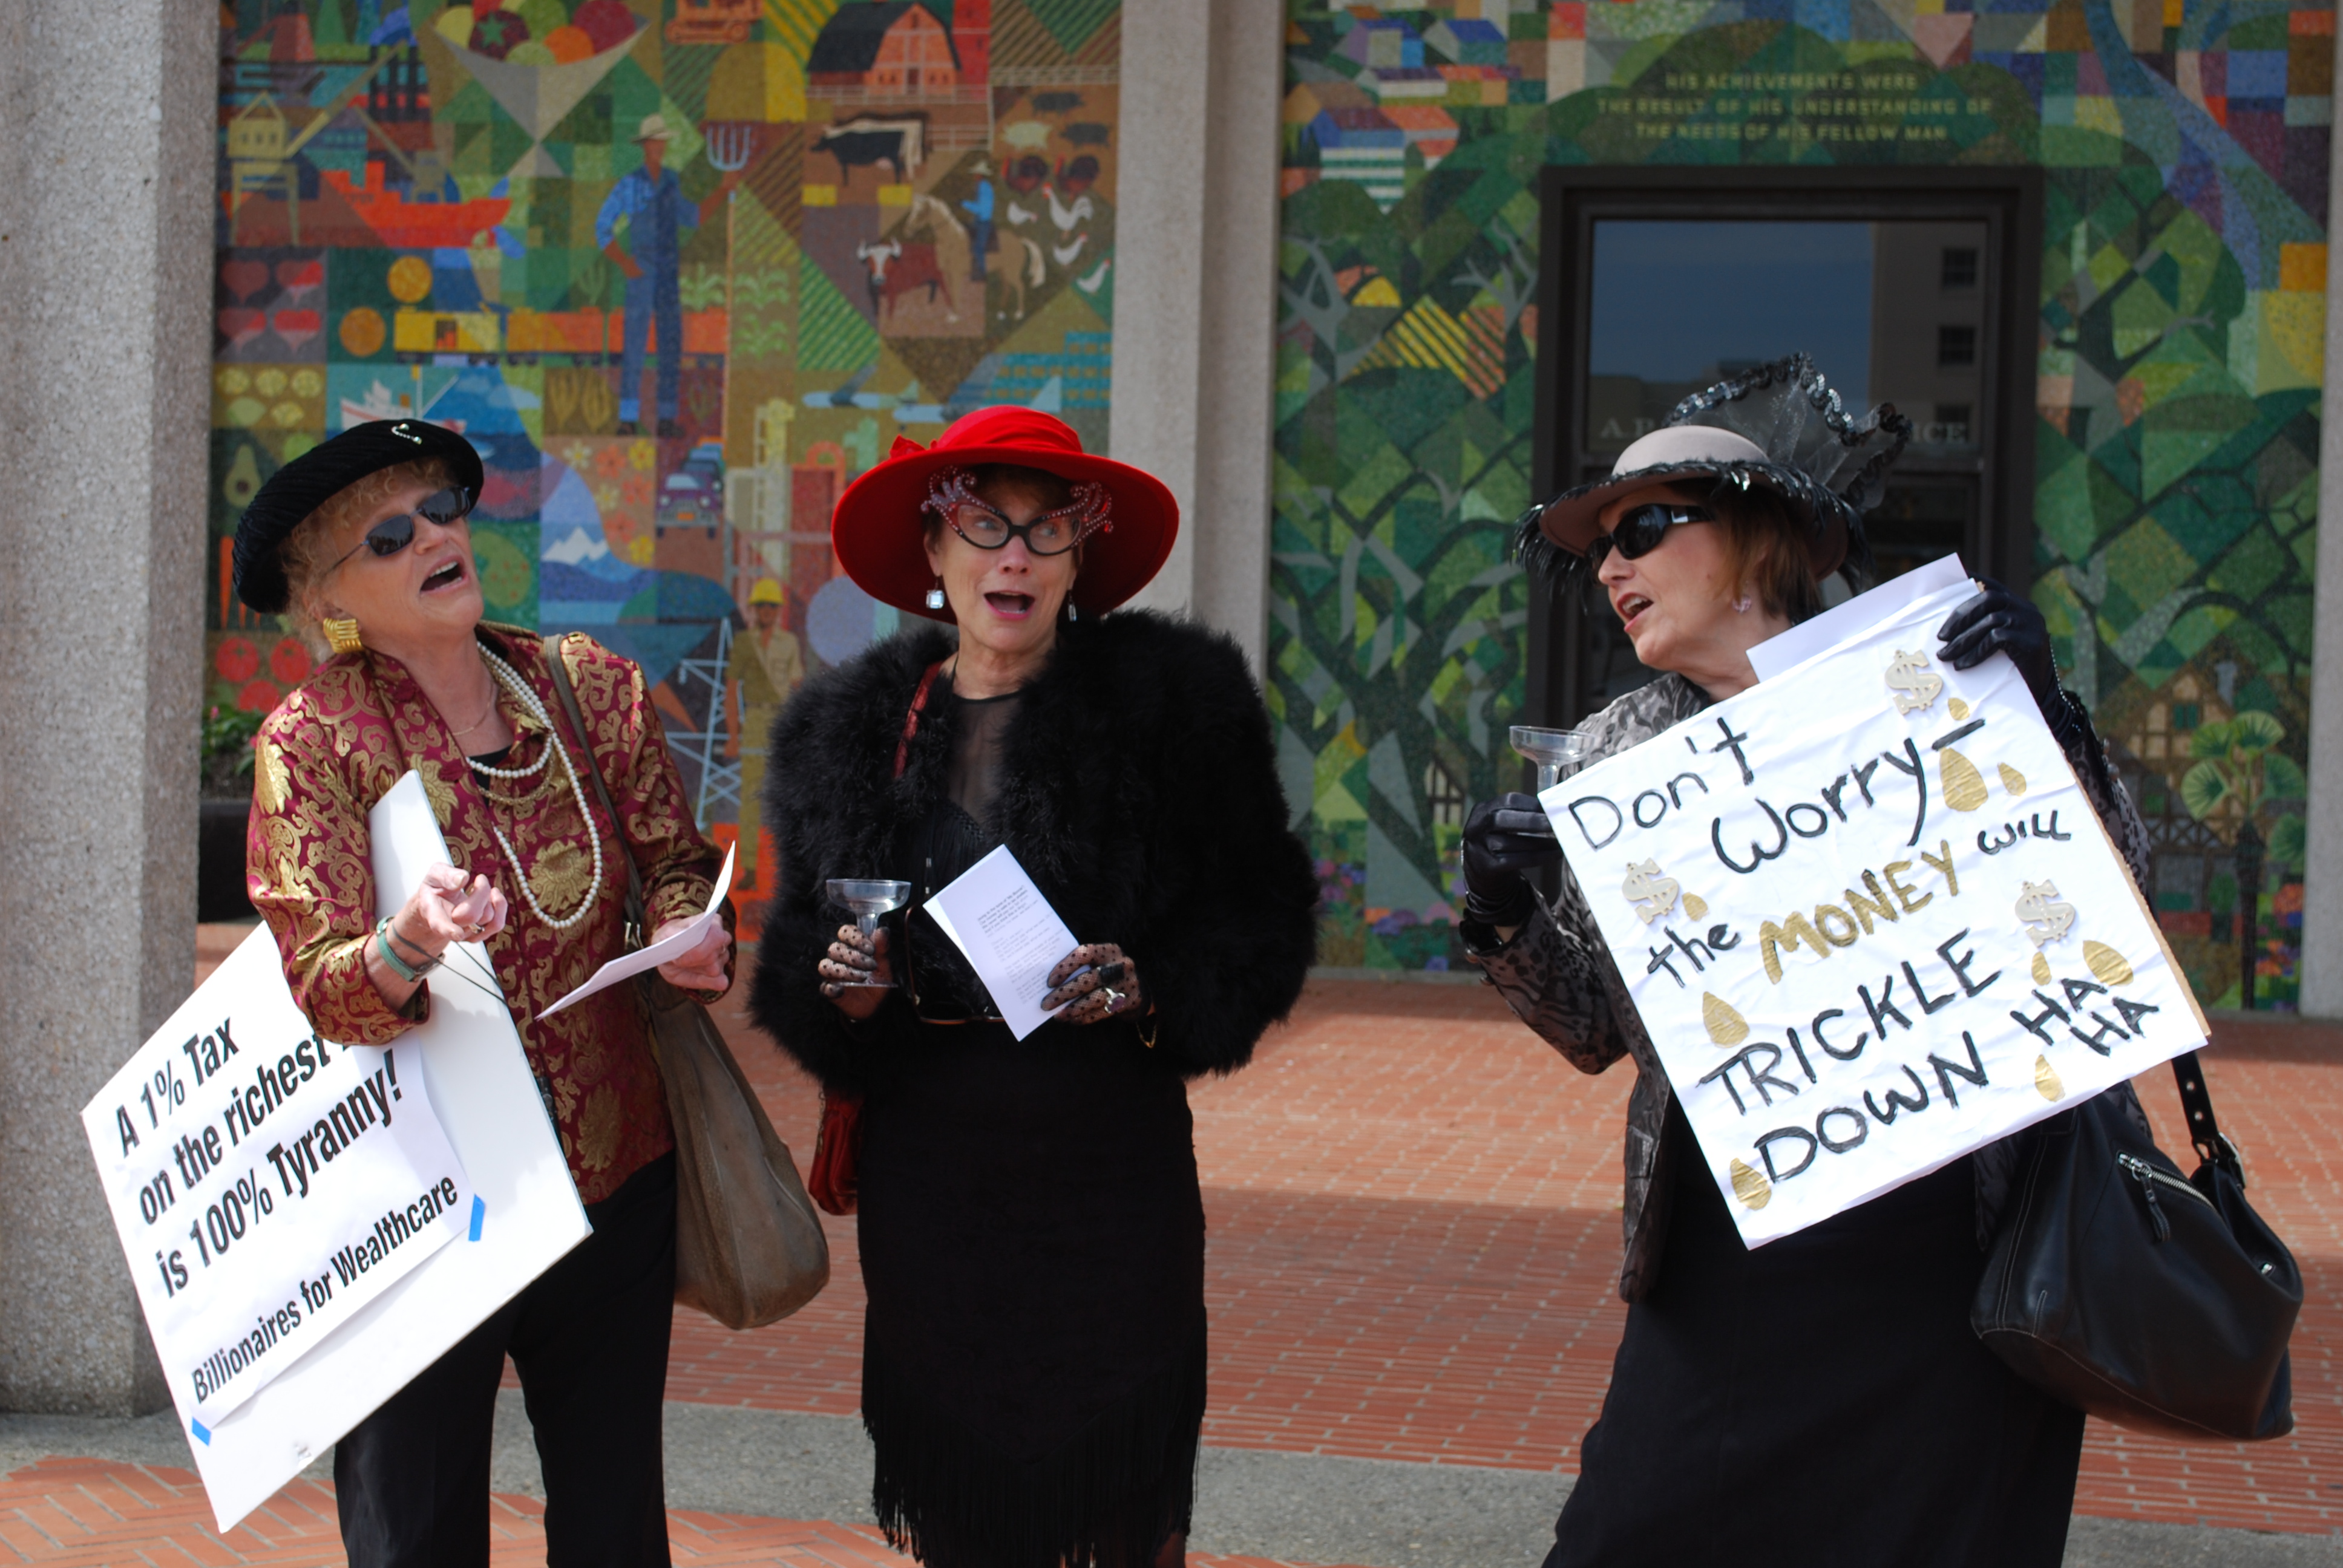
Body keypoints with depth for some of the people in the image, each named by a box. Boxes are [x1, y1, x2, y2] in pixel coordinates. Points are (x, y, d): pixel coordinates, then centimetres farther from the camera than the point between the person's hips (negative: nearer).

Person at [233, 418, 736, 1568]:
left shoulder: (588, 687, 3)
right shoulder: (311, 740, -6)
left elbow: (679, 859, 11)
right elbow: (318, 985, -13)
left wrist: (691, 934, -12)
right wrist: (403, 948, -35)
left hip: (615, 1175, 3)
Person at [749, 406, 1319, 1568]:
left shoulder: (1175, 701, 0)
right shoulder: (850, 732, 7)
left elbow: (1264, 918, 2)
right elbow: (793, 963, 14)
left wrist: (1147, 991, -15)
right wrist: (845, 991, -8)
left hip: (1112, 1161, -2)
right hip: (923, 1159, 2)